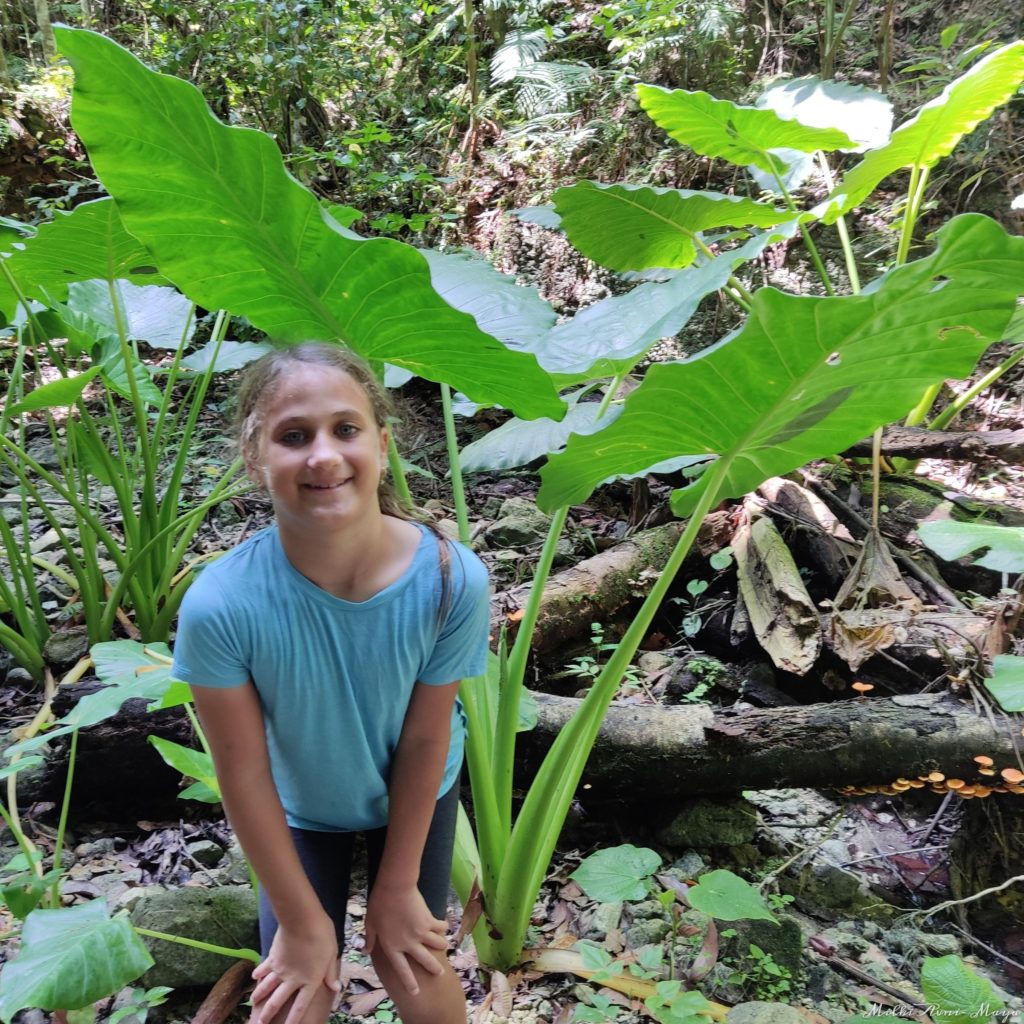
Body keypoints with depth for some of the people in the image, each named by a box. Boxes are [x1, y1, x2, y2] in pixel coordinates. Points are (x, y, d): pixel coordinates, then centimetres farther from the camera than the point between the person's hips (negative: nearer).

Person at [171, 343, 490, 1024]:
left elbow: (424, 738, -20)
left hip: (415, 796, 0)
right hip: (301, 809, 0)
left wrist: (397, 885, -7)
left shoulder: (451, 579, -33)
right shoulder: (220, 605, -35)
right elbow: (245, 774, -22)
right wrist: (303, 920, -11)